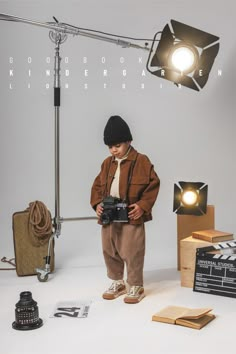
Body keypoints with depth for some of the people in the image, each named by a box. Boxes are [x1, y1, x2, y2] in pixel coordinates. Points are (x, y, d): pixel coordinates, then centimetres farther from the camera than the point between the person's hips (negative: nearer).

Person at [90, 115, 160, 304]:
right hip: (109, 216, 6)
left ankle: (136, 287, 14)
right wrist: (97, 203, 0)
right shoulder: (107, 163, 10)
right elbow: (98, 185, 16)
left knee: (132, 252, -2)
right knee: (109, 251, 13)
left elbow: (154, 184, -7)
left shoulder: (141, 161, -7)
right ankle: (117, 282, 31)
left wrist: (143, 205, -15)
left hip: (131, 216, -6)